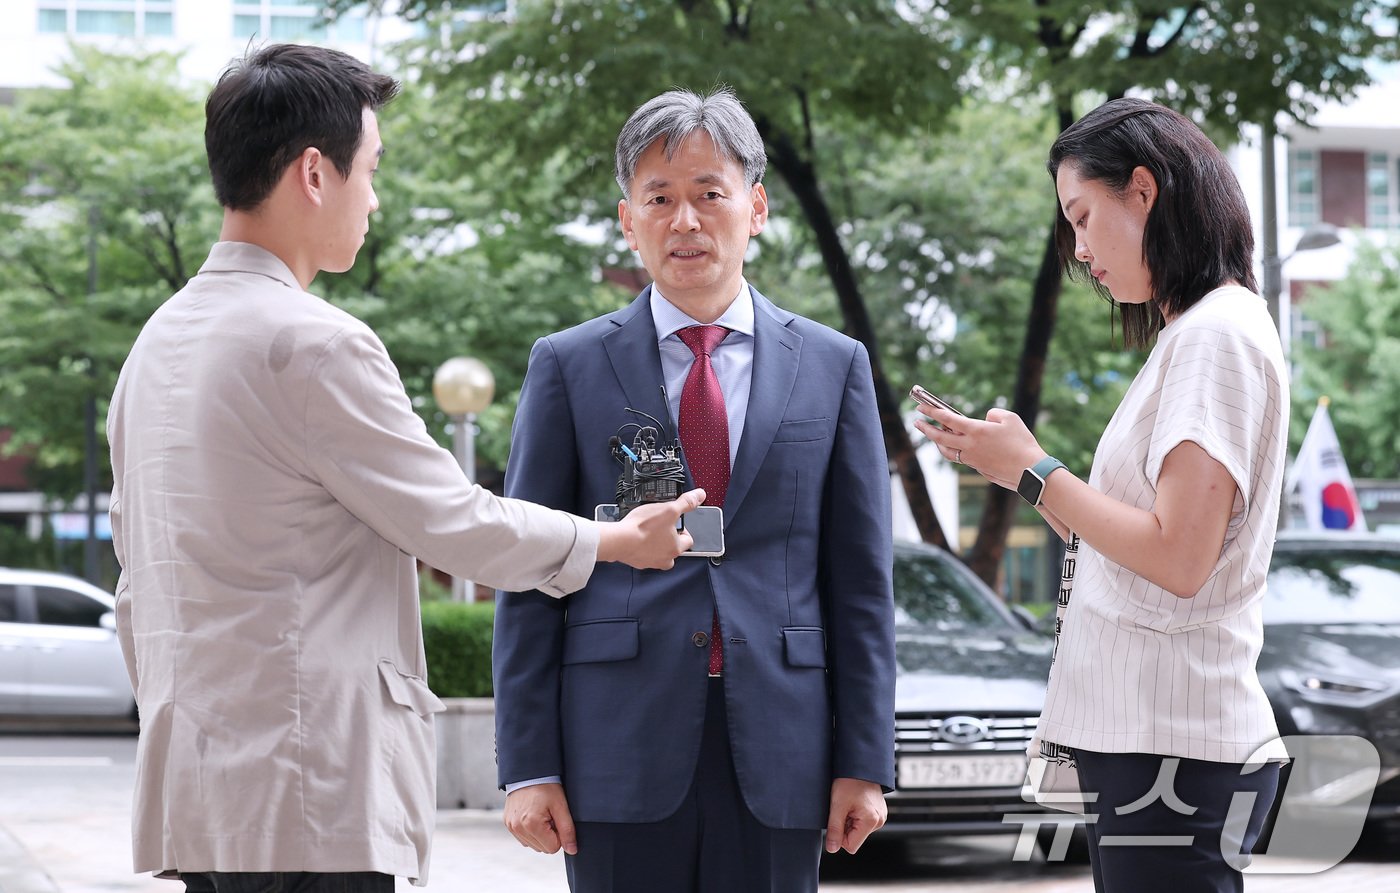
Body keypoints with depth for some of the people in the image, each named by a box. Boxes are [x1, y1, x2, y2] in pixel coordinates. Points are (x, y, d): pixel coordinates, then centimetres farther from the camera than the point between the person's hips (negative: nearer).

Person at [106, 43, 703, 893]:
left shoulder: (158, 342, 15)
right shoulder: (315, 344, -13)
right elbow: (455, 522, -7)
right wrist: (623, 541, 8)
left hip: (194, 786, 9)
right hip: (307, 802, -9)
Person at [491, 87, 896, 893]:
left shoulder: (833, 366, 10)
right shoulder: (569, 367, 6)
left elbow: (861, 580, 8)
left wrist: (865, 762, 1)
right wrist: (528, 767, -3)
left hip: (776, 760, 1)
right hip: (620, 755, -1)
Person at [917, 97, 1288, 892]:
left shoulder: (1218, 334, -11)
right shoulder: (1192, 334, 18)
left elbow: (1178, 558, -20)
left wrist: (1034, 470, -10)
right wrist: (1012, 465, 9)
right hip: (1148, 740, 9)